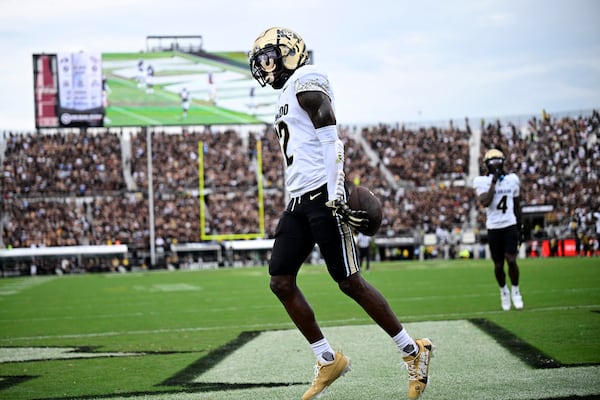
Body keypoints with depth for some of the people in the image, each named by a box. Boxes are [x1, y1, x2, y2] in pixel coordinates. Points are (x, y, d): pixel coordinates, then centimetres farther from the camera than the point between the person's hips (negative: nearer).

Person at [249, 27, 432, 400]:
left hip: (322, 196, -9)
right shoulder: (289, 93, 23)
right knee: (281, 281, 2)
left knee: (349, 281, -7)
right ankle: (328, 360, 10)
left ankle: (413, 351, 5)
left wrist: (335, 197, -23)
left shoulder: (306, 82, -7)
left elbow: (332, 142, -16)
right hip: (299, 201, 9)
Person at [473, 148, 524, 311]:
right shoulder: (482, 181, -4)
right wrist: (494, 182, -19)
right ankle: (503, 290, 31)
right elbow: (485, 202, -21)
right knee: (498, 265, 5)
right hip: (493, 228, -1)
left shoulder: (512, 179, 6)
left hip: (510, 226, 1)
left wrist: (520, 226, 14)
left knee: (511, 260, -12)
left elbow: (517, 205, 14)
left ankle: (515, 290, 9)